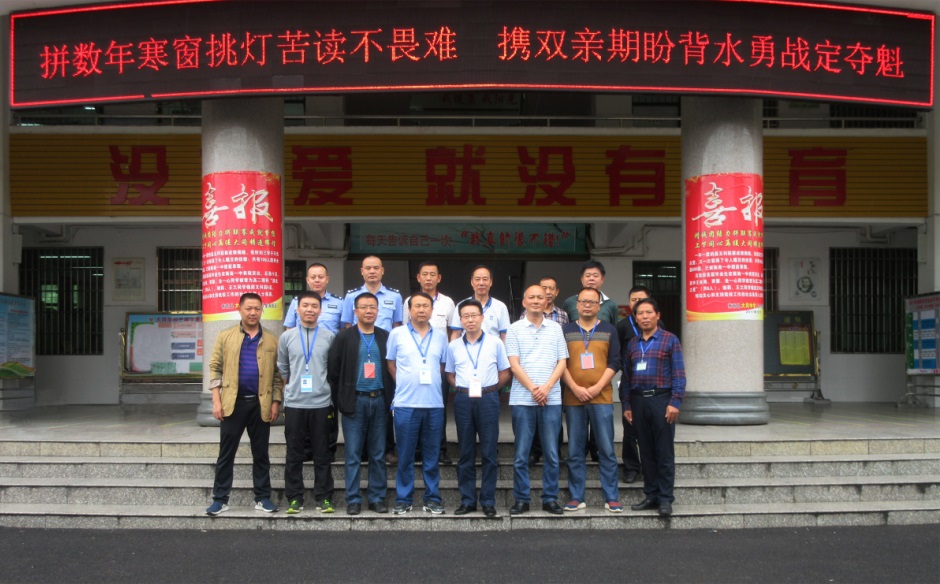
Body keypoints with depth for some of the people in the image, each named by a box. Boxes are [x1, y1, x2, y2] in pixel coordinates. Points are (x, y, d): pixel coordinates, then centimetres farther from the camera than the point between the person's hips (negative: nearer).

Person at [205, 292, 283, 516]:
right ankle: (220, 499, 9)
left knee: (261, 453, 8)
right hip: (233, 402, -1)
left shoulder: (271, 340, 7)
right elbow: (215, 368, 2)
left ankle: (262, 497, 15)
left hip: (261, 404, 1)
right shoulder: (225, 337, 5)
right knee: (226, 453, 3)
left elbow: (278, 374, 7)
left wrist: (276, 402, -2)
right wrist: (216, 401, -6)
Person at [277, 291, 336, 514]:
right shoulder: (287, 337, 5)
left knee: (322, 454, 5)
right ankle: (294, 498, 13)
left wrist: (327, 388, 9)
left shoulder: (329, 337, 0)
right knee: (294, 454, 5)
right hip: (294, 404, 1)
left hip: (321, 403, -1)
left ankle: (324, 498, 12)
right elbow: (282, 369, 15)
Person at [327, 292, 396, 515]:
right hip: (354, 402, -2)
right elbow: (333, 370, 0)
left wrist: (389, 397, 1)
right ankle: (353, 500, 9)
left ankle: (377, 498, 15)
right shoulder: (344, 337, 1)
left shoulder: (385, 337, 7)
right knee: (353, 455, 1)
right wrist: (341, 399, -1)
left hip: (379, 401, 2)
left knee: (378, 455, 7)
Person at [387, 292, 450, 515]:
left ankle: (432, 498, 16)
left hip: (434, 404, 2)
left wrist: (431, 384, 9)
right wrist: (405, 384, 8)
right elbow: (391, 364, 10)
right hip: (405, 404, -2)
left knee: (432, 456, 7)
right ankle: (403, 499, 12)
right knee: (405, 455, 3)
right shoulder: (397, 334, 2)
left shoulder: (440, 337, 10)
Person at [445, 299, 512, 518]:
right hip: (463, 400, 2)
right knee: (465, 452, 6)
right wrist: (463, 389, 3)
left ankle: (488, 501, 7)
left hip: (488, 399, -2)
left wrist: (488, 389, 1)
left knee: (489, 452, 0)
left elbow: (505, 373, 7)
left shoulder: (495, 343, 2)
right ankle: (467, 500, 13)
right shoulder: (453, 346, 7)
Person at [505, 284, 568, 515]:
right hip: (522, 399, -1)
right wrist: (533, 388, -11)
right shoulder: (515, 329, 4)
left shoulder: (555, 328, 10)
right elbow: (514, 365, -2)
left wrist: (546, 387, -9)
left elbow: (562, 362, 5)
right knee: (521, 454, 2)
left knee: (552, 453, 5)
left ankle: (550, 498, 13)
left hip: (551, 398, 2)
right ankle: (521, 499, 10)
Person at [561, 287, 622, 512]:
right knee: (574, 450, 4)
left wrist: (597, 387, -9)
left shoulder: (609, 330, 8)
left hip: (601, 397, -1)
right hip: (573, 398, 1)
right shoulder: (565, 331, 9)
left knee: (607, 449, -2)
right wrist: (576, 388, -9)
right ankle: (576, 497, 11)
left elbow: (614, 363, 2)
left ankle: (611, 498, 4)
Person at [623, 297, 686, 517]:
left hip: (661, 399, -4)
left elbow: (679, 374, -3)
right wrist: (627, 406, 11)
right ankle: (651, 496, 16)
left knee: (664, 452, -2)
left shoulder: (670, 340, 2)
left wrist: (675, 402, -11)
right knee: (646, 451, 8)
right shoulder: (632, 344, 15)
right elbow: (627, 375, 16)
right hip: (638, 401, 4)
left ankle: (665, 498, 3)